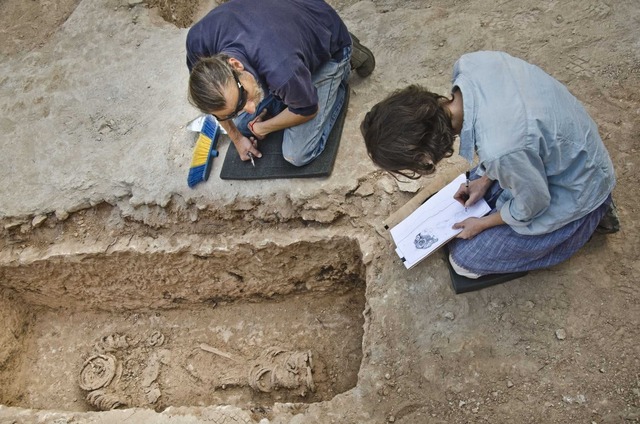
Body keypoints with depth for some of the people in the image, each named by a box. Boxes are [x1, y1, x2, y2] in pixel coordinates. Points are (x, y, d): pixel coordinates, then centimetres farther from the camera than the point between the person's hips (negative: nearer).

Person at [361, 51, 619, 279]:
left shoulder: (500, 151, -43)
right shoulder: (470, 63, -23)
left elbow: (532, 204, -21)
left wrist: (482, 224, -4)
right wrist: (486, 179, 4)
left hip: (574, 192, -7)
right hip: (561, 148, 7)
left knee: (464, 261, 0)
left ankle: (588, 216, 10)